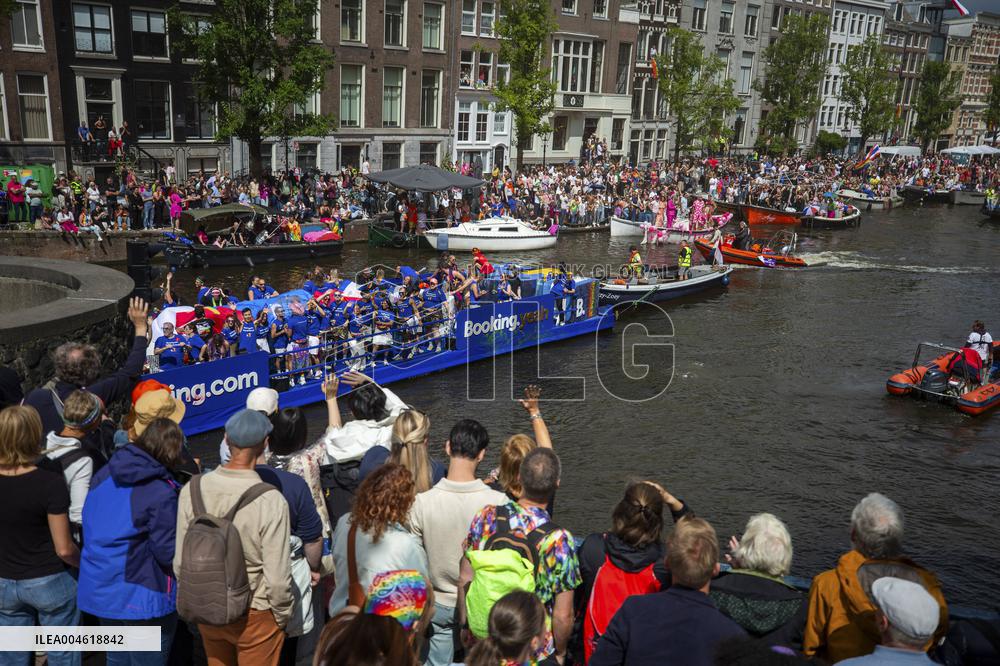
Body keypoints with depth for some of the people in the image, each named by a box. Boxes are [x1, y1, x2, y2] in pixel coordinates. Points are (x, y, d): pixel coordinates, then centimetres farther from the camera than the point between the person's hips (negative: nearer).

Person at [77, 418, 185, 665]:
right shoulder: (162, 492, -23)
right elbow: (169, 553, -19)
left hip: (99, 590, 7)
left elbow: (89, 523, 10)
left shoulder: (104, 475, 0)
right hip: (141, 596, -7)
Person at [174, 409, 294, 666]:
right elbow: (277, 576, -22)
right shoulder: (271, 501, -27)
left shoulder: (192, 489, -14)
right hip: (254, 614, -4)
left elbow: (181, 560, -3)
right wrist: (282, 615, -2)